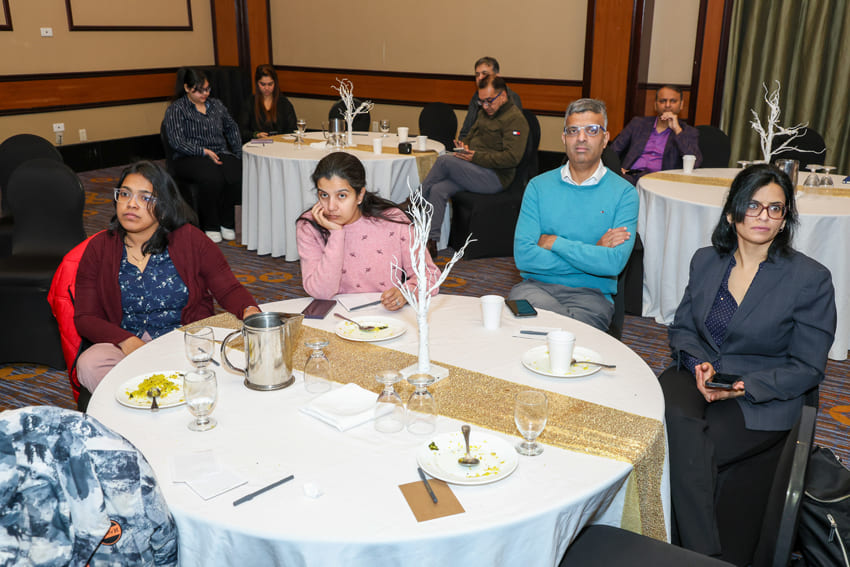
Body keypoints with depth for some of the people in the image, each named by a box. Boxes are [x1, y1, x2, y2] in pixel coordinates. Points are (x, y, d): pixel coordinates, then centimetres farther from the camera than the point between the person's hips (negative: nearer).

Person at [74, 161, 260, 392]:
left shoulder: (190, 240, 3)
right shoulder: (99, 249, 7)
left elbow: (229, 289, 2)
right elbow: (85, 317, 4)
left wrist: (250, 312, -22)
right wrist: (127, 341, -15)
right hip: (124, 345, 2)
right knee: (89, 365, -29)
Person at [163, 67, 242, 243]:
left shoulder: (216, 104, 19)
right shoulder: (176, 109, 2)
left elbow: (231, 127, 32)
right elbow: (176, 142, -7)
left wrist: (238, 152, 18)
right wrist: (204, 152, -16)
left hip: (221, 154, 4)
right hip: (190, 158, -4)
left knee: (236, 177, -31)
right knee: (213, 178, -38)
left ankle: (226, 223, -13)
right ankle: (210, 227, -20)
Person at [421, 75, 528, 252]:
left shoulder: (515, 119, -9)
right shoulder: (484, 113, 19)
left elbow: (512, 157, -20)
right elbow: (471, 136, 31)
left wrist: (476, 157, -20)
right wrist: (464, 147, 5)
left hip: (495, 177, -8)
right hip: (475, 171, 8)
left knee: (444, 160, -21)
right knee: (438, 190, -17)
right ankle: (431, 240, -18)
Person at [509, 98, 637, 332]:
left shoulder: (624, 193, 3)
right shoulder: (539, 186, 9)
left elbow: (614, 263, -11)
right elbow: (523, 256, -4)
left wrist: (555, 242, -7)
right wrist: (592, 254, -7)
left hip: (591, 294, -2)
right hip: (536, 285, 2)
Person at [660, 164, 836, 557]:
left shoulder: (811, 278, -5)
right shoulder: (705, 261, 7)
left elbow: (807, 368, -4)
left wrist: (745, 386, -19)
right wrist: (698, 363, -10)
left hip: (761, 404, -3)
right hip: (698, 377, 4)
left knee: (682, 448, -29)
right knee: (679, 421, -31)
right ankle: (704, 554, -19)